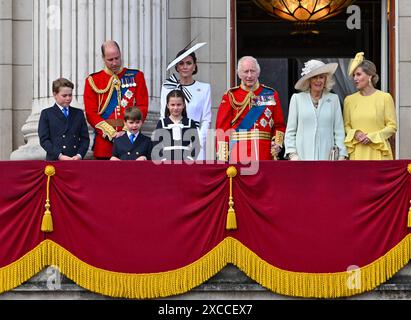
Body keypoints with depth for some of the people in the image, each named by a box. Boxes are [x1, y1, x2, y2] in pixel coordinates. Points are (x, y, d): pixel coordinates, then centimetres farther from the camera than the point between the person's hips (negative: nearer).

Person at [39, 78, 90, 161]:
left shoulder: (79, 113, 16)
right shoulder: (46, 114, 7)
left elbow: (85, 138, 11)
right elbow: (44, 140, -1)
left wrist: (79, 155, -7)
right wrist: (59, 156, -13)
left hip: (76, 160, 2)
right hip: (55, 160, -2)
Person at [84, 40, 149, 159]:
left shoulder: (136, 77, 8)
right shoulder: (93, 81, 6)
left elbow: (142, 108, 3)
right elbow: (91, 113, 1)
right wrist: (112, 134, -10)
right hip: (104, 143, 0)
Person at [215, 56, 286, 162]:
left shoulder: (271, 95, 12)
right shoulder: (231, 96, 6)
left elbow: (279, 125, 15)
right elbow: (222, 128, 2)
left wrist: (277, 142, -4)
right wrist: (222, 157, -7)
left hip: (265, 155, 2)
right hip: (238, 156, -2)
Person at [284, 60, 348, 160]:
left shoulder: (333, 99, 10)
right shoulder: (297, 98, 7)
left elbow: (339, 131, 8)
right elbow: (290, 130, 7)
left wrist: (341, 155, 1)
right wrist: (292, 154, -1)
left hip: (327, 156, 1)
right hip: (303, 155, -1)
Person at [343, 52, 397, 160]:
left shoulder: (385, 98, 2)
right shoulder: (349, 100, 12)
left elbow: (392, 126, 1)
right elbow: (346, 125, 15)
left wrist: (372, 137, -11)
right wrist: (355, 134, -7)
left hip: (378, 151, -2)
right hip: (357, 153, 2)